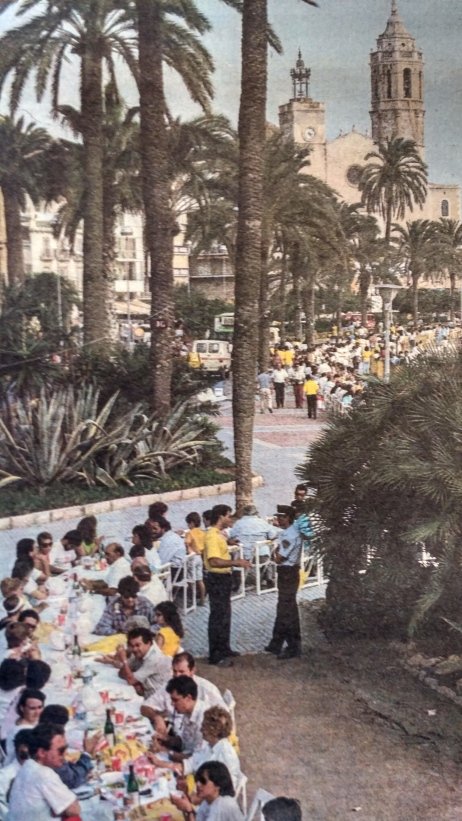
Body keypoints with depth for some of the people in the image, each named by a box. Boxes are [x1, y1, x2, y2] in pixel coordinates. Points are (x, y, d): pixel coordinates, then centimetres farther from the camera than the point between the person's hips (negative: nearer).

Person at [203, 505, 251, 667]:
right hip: (217, 579, -10)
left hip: (223, 578, 11)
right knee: (218, 617, -5)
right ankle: (215, 655, 1)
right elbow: (214, 561, -30)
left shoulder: (218, 534, 13)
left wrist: (237, 562, 16)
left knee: (224, 616, 18)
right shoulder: (212, 536, -20)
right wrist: (236, 562, -28)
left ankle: (224, 650, 30)